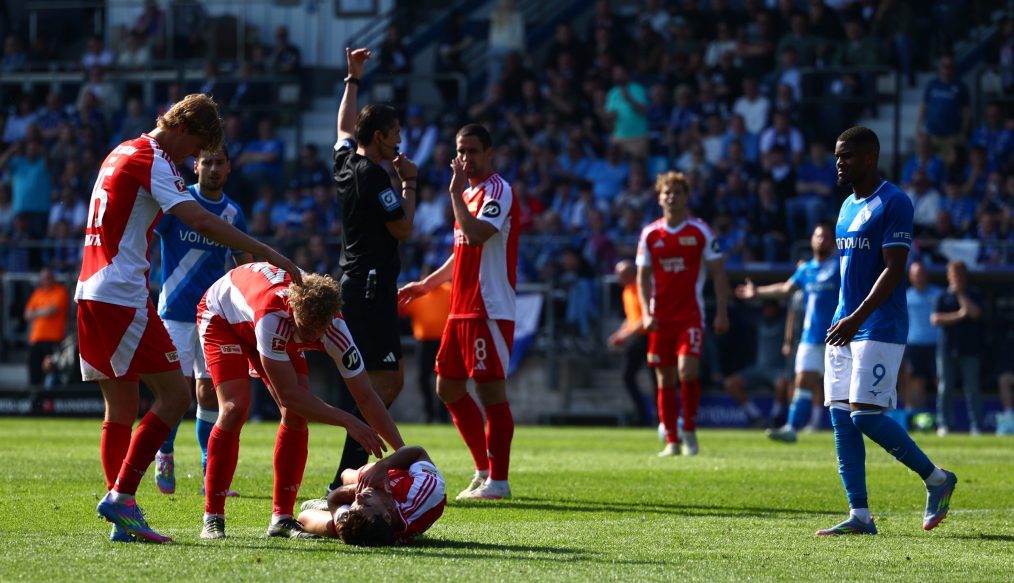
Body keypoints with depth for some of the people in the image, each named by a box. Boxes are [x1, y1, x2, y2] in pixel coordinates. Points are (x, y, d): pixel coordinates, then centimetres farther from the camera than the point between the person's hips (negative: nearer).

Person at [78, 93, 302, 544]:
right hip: (123, 299, -10)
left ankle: (122, 518, 6)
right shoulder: (152, 161, -9)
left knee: (120, 409, 10)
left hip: (91, 295, 10)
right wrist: (268, 254, -23)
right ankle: (120, 495, -12)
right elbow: (200, 222, -21)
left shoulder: (121, 154, 19)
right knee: (175, 396, -8)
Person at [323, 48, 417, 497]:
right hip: (370, 285, -10)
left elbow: (344, 125, 33)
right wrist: (409, 184, 1)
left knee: (392, 380, 13)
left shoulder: (346, 163, 12)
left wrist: (353, 78, 40)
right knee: (380, 383, -12)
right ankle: (346, 477, -16)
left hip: (357, 286, 10)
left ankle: (355, 467, 10)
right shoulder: (371, 175, -14)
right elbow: (403, 229, -11)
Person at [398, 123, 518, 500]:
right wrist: (426, 285, 29)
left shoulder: (498, 191, -10)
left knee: (490, 388, -8)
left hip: (490, 310, -10)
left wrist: (456, 192, -18)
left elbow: (476, 235, -27)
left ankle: (498, 480, -3)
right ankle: (484, 469, 19)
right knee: (448, 387, 11)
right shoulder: (469, 194, 19)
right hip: (462, 310, 10)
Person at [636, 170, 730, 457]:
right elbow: (643, 277, 9)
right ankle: (671, 441, 10)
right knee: (665, 378, 4)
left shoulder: (700, 231, 0)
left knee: (687, 369, -20)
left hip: (691, 315, -3)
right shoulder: (650, 234, 6)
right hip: (660, 317, 3)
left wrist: (722, 312, -5)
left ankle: (690, 431, -4)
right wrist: (646, 313, -4)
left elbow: (718, 272, 2)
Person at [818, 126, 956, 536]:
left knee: (865, 415, -14)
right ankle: (859, 515, 3)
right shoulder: (848, 206, 16)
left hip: (880, 327, -9)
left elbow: (893, 269, -18)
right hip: (846, 326, 9)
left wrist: (857, 318, -25)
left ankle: (935, 479, 5)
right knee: (841, 416, 1)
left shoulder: (893, 203, -11)